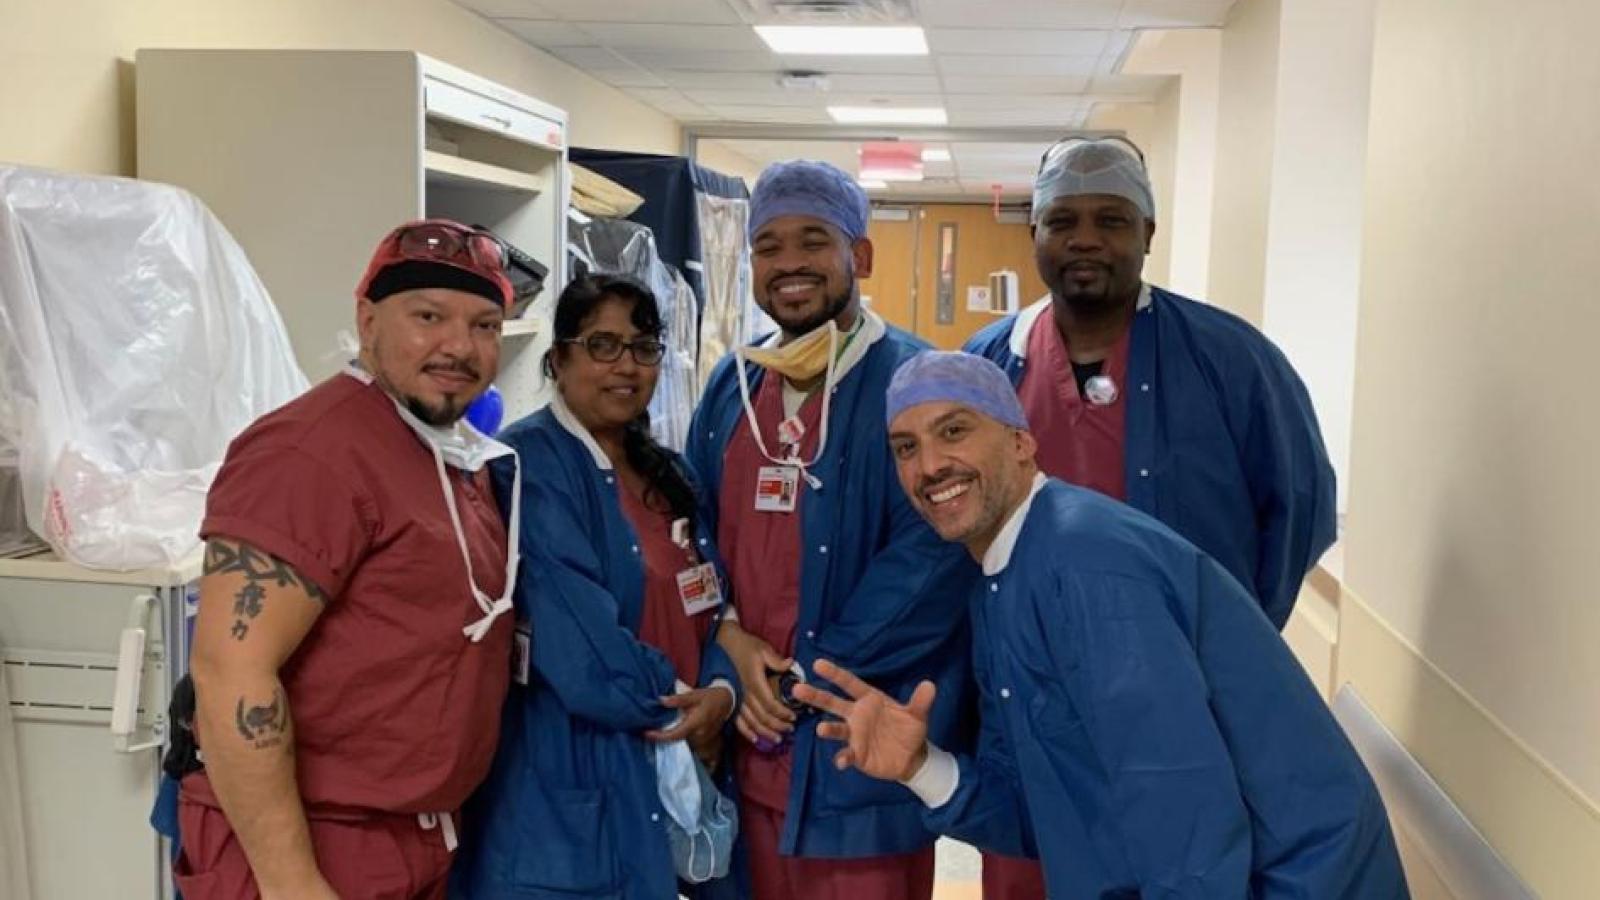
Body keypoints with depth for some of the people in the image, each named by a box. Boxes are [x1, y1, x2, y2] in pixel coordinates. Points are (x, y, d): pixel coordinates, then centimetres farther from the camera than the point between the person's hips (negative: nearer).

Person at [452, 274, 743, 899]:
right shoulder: (529, 463, -15)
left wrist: (721, 692, -11)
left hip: (669, 781, 8)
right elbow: (580, 649, -22)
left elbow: (709, 610, 10)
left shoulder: (666, 474, 11)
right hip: (563, 791, -7)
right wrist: (682, 711, -10)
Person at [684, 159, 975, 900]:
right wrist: (731, 638, -5)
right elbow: (696, 525, 13)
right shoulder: (732, 383, 9)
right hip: (751, 735, 6)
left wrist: (809, 677, -14)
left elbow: (930, 556, -17)